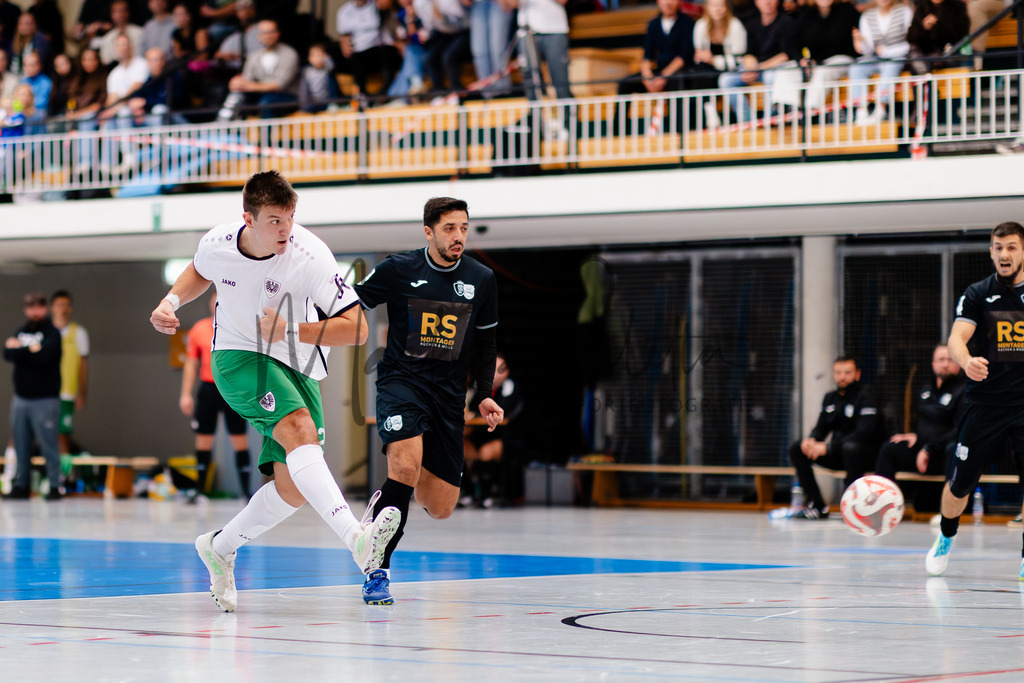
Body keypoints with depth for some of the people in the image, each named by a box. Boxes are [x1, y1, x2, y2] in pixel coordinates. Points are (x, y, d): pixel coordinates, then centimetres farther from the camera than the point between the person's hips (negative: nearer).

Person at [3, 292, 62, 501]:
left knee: (48, 444, -7)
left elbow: (43, 357, -18)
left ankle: (54, 486, -3)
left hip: (45, 399, -5)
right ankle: (21, 486, 13)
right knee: (21, 444, 7)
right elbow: (8, 354, -1)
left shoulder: (52, 333, -3)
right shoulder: (21, 332, 14)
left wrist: (19, 350, -7)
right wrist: (30, 350, -13)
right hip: (21, 397, 5)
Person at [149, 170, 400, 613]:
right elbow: (199, 272, 16)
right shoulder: (218, 243, -12)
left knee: (293, 491, -5)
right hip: (236, 358, -2)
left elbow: (356, 328, -23)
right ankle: (355, 538, -49)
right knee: (300, 428, -32)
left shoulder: (309, 256, -22)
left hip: (297, 367, 2)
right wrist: (171, 301, -1)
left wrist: (291, 331, -30)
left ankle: (221, 548, 23)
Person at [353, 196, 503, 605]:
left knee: (440, 509, 4)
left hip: (448, 396, 4)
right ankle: (377, 573, -22)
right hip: (400, 382, -4)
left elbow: (485, 342, 15)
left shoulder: (482, 280, 3)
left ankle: (393, 495, 41)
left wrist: (485, 395, 6)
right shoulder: (399, 270, -6)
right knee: (406, 465, -31)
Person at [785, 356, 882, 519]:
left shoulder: (865, 398, -12)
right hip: (837, 455, 7)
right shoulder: (830, 398, 11)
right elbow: (821, 427, 14)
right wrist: (811, 440, -13)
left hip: (864, 455, -7)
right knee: (796, 449, -8)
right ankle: (817, 507, -9)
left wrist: (828, 447, -30)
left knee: (850, 447, -41)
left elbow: (864, 433, -24)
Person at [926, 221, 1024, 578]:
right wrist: (967, 362, -36)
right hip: (984, 401, 0)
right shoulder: (977, 294, -1)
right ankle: (945, 539, 34)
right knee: (959, 482, 5)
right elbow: (956, 339, -14)